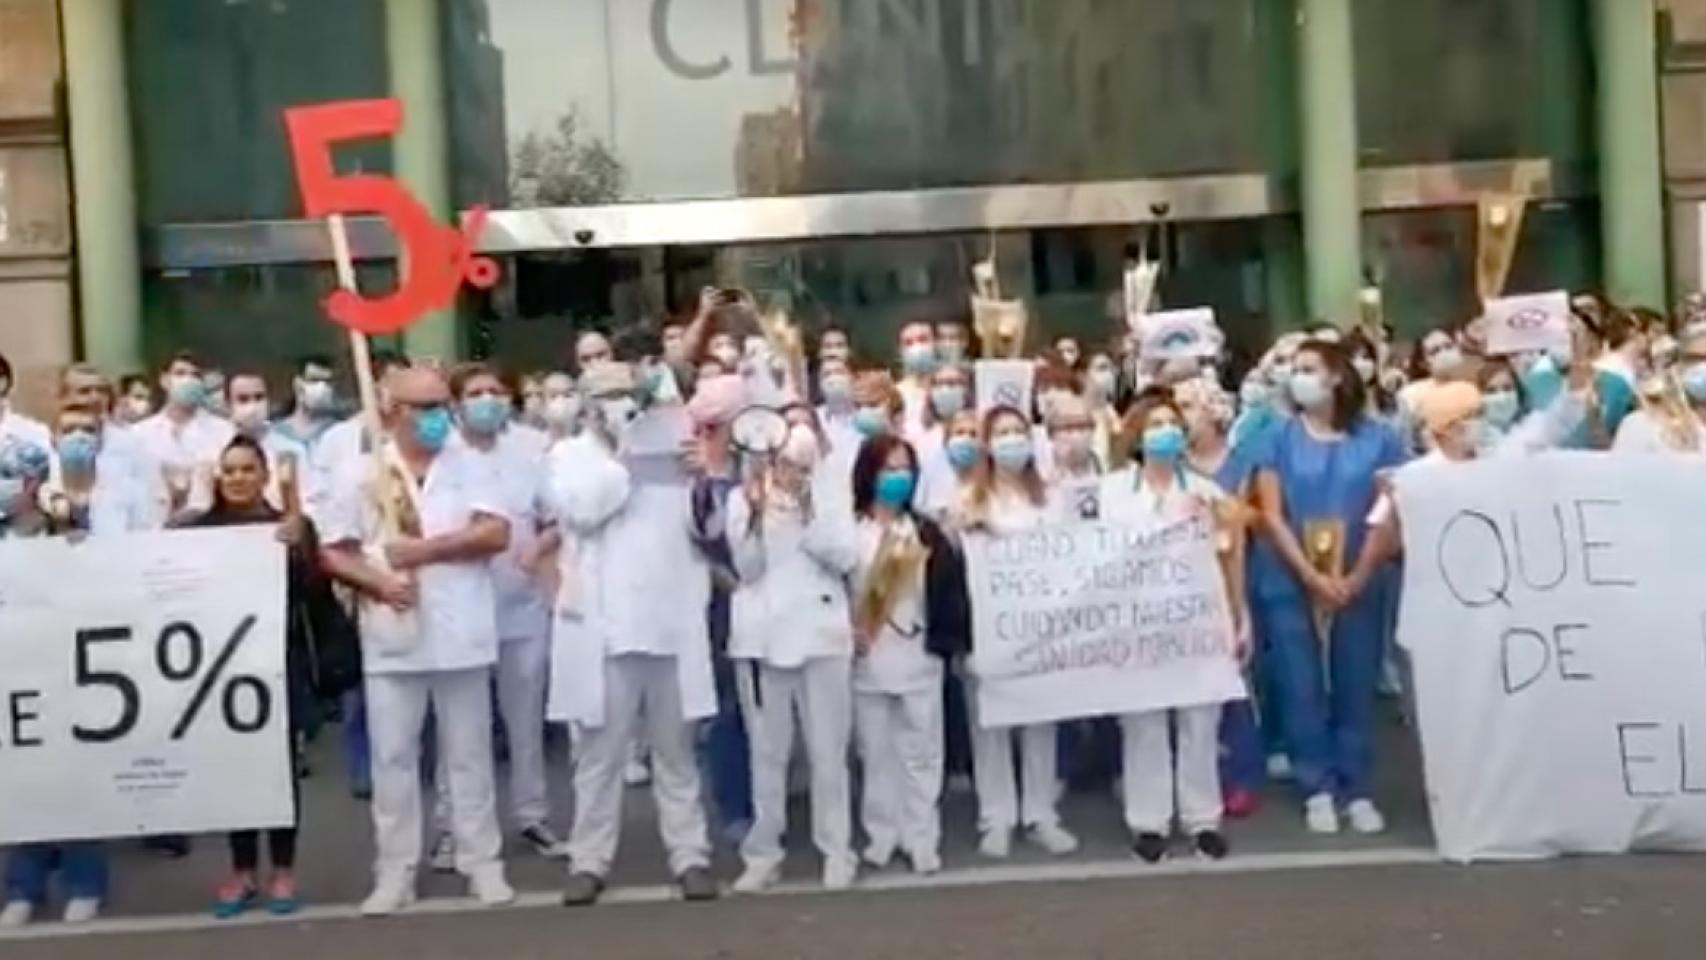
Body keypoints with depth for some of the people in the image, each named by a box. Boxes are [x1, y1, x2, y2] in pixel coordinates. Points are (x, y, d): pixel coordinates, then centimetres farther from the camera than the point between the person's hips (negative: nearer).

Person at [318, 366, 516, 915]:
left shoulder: (470, 467, 3)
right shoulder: (360, 474, 4)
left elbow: (496, 534, -8)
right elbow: (333, 554, 3)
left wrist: (424, 549, -14)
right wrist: (378, 583, -15)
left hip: (460, 635, 0)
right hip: (392, 639, 0)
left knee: (469, 755, 7)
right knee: (392, 758, 5)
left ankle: (483, 862, 16)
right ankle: (395, 872, 13)